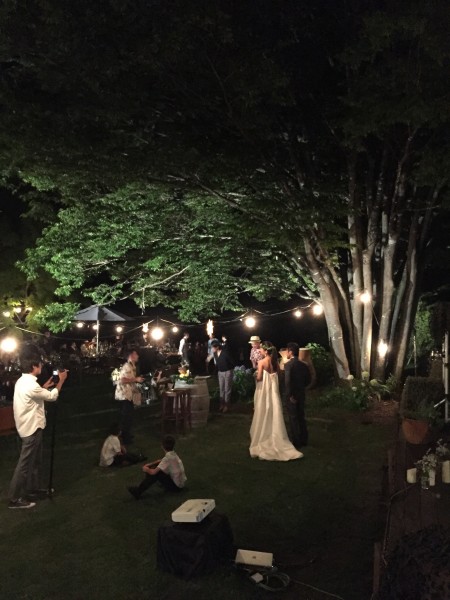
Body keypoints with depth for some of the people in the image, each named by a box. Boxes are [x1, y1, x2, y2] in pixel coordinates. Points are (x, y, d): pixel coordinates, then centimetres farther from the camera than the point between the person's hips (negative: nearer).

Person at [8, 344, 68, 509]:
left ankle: (34, 489, 33)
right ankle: (14, 499, 10)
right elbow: (52, 397, -14)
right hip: (32, 429, -10)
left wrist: (45, 386, 17)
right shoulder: (31, 385, -26)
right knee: (25, 464, 0)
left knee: (35, 461, 21)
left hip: (30, 427, 10)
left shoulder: (22, 381, 5)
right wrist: (61, 380, -3)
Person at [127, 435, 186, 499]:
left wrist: (146, 469, -4)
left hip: (176, 486, -9)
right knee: (157, 468, 10)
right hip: (180, 482, 9)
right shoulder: (173, 454, 3)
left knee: (155, 472, -18)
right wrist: (149, 465, 5)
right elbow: (161, 461, 18)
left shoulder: (168, 457, -24)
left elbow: (153, 472, -25)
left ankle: (138, 491, -7)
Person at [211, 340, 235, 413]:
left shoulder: (225, 352, -23)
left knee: (227, 389, 2)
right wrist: (218, 370, 10)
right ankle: (222, 404, 23)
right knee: (221, 389, 12)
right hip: (220, 372, 6)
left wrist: (231, 370, -4)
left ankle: (227, 405, 10)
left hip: (227, 372, -6)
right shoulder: (215, 353, -4)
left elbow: (232, 362, -15)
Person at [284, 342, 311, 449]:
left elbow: (287, 381, -24)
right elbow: (308, 380, 9)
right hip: (301, 395, 6)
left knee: (293, 419, 3)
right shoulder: (304, 365, 3)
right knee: (301, 417, 16)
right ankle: (304, 440, 23)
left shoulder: (288, 364, -16)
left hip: (292, 396, -6)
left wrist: (290, 395, -16)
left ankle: (296, 442, 8)